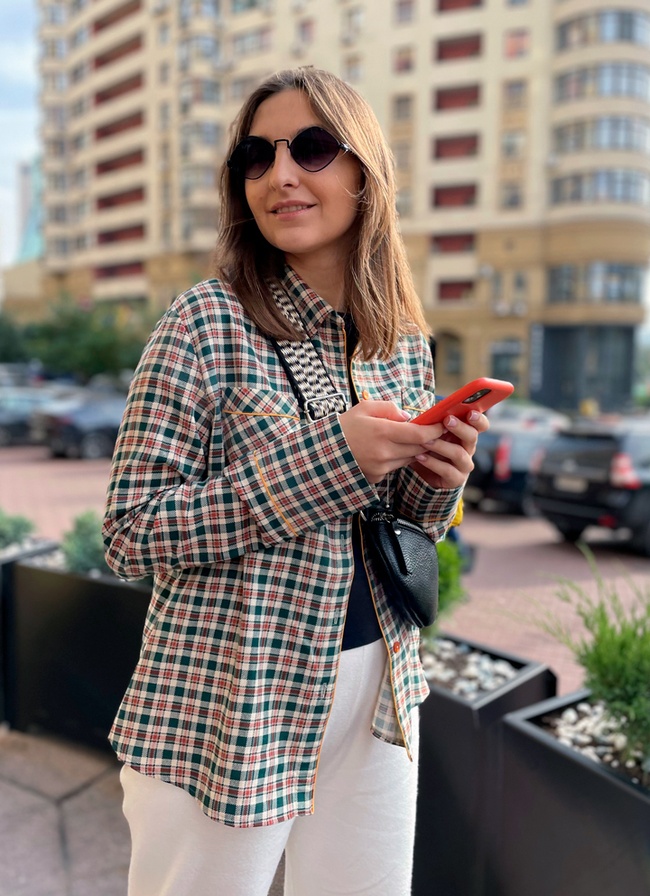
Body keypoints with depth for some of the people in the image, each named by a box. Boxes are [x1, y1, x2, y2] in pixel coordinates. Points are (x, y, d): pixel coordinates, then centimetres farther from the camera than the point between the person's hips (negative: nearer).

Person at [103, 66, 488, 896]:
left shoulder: (406, 341, 3)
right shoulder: (207, 321, -13)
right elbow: (130, 534, -16)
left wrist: (440, 477, -10)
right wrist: (323, 457, -23)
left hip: (377, 693, 5)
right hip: (228, 703, -4)